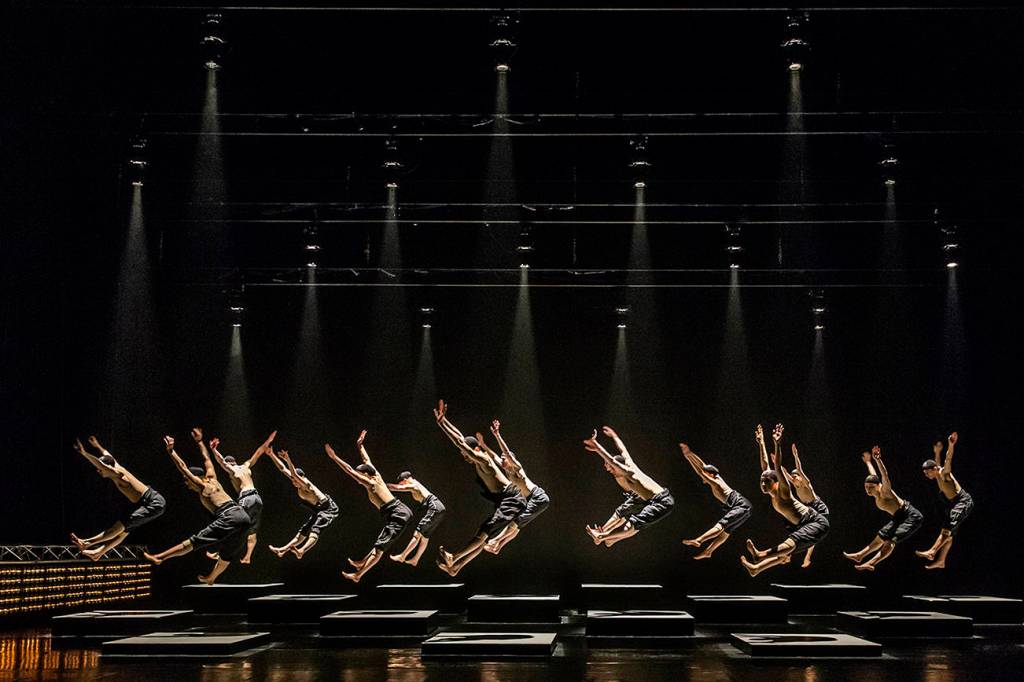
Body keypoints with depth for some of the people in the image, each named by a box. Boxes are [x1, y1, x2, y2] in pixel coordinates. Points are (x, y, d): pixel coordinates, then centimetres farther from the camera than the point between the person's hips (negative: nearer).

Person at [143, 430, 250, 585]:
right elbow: (206, 458, 39)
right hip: (243, 516, 8)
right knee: (227, 554, 22)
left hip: (230, 518, -8)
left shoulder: (202, 486, 6)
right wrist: (199, 441, 47)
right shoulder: (212, 478, 24)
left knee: (195, 541, -8)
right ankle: (211, 578, 40)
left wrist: (171, 451, 6)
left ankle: (161, 557, -7)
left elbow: (183, 468, 3)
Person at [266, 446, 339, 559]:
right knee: (303, 532, 11)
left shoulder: (305, 485, -24)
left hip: (328, 509, -10)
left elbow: (295, 474, -43)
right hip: (317, 511, 10)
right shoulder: (298, 485, -1)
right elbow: (282, 468, 0)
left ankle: (301, 551, -50)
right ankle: (283, 550, 14)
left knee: (315, 530, -30)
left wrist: (288, 460, -56)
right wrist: (271, 455, -6)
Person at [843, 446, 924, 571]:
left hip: (911, 517, -11)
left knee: (891, 540, -25)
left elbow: (885, 475, -40)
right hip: (899, 518, 11)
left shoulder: (884, 491, -20)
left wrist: (878, 459, -54)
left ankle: (871, 563, -38)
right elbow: (873, 474, 23)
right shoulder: (877, 496, 4)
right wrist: (868, 462, 38)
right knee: (880, 537, 22)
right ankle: (860, 556, 35)